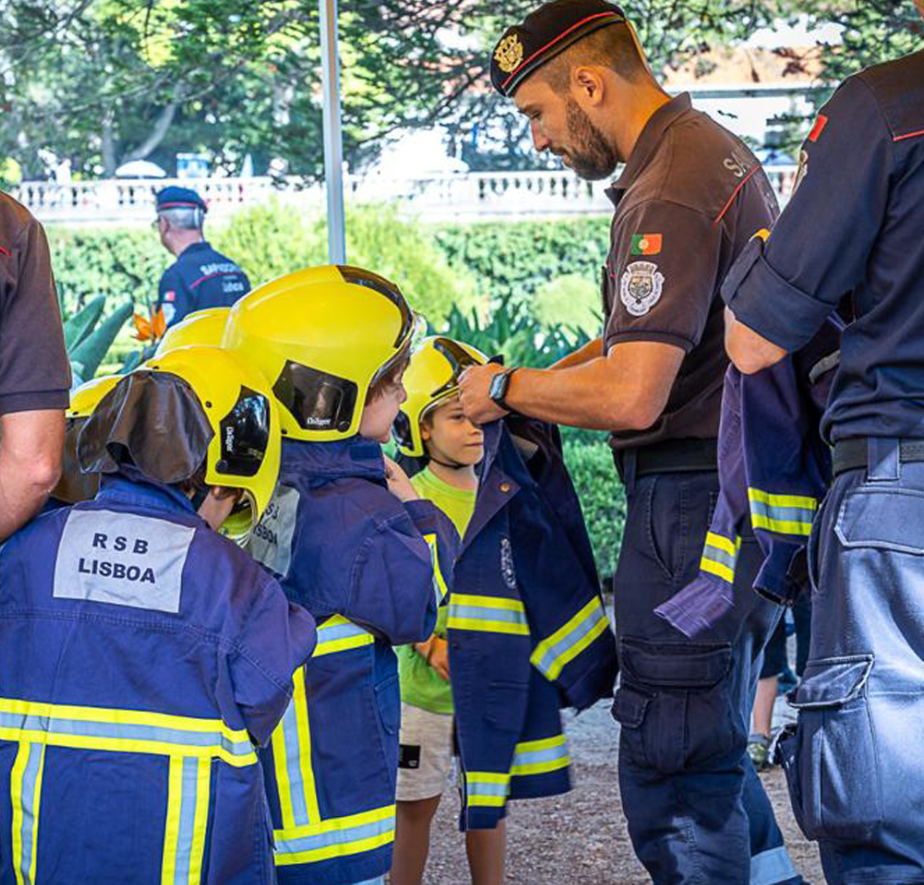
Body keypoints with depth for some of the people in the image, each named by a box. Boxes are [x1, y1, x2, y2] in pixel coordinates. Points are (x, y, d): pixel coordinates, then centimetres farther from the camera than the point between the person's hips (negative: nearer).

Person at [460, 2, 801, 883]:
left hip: (694, 503, -11)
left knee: (673, 774, -5)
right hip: (750, 488, 11)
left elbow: (631, 397, -26)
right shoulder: (717, 151, 13)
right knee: (709, 740, 22)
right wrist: (544, 386, 11)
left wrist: (508, 388, -10)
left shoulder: (667, 196, -19)